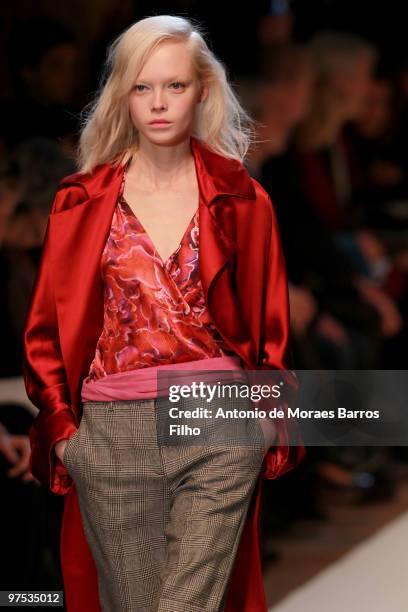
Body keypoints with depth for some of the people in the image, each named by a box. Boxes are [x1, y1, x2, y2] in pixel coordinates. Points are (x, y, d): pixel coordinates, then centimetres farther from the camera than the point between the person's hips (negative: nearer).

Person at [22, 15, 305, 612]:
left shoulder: (240, 198, 5)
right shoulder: (82, 202, 6)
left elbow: (270, 324, 11)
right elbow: (48, 327, 9)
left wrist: (273, 425, 6)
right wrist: (61, 426, 2)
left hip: (219, 428, -1)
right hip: (112, 434, 1)